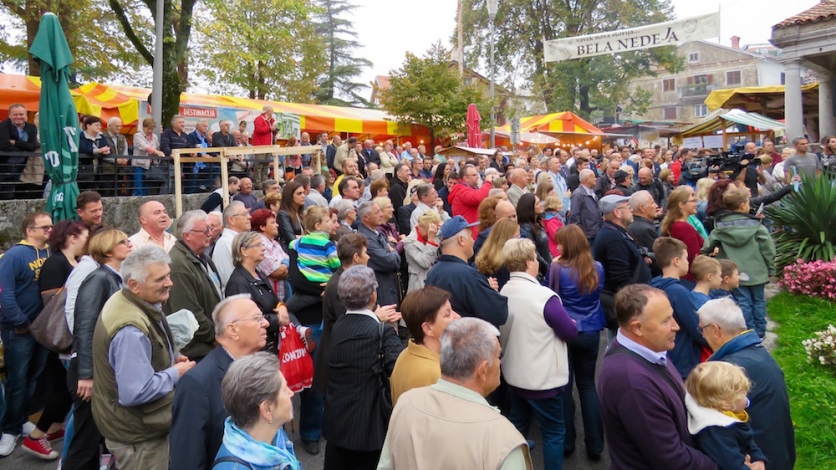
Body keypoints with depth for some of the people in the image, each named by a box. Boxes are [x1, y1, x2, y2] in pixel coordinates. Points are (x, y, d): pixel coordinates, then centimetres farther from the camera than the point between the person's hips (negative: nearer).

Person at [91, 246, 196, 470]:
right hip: (137, 431, -9)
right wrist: (176, 373, -20)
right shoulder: (130, 330, -32)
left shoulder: (136, 304, 0)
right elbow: (135, 392, -33)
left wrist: (171, 359, 1)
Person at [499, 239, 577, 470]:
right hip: (543, 379, -7)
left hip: (514, 375, 7)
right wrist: (572, 322, 7)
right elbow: (570, 332, -14)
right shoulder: (544, 296, -24)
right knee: (554, 433, 8)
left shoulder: (503, 292, -2)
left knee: (517, 425, 21)